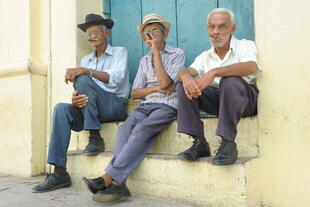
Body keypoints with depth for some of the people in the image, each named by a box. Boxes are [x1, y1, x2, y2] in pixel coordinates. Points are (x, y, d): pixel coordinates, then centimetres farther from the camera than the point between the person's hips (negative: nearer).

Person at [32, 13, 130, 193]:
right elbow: (81, 91, 9)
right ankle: (60, 173, -24)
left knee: (83, 79, -25)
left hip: (116, 106, -5)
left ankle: (95, 138, -18)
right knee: (62, 108, -22)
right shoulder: (86, 60, 20)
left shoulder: (120, 52, 6)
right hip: (92, 111, 5)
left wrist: (84, 71, -23)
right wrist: (75, 99, -17)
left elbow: (115, 79, -14)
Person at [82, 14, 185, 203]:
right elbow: (135, 93, 16)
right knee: (125, 129, -28)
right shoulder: (145, 61, 23)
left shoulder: (177, 54, 7)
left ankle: (109, 178, -33)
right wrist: (157, 89, -2)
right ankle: (118, 183, -36)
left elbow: (165, 82, -10)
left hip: (167, 106, -4)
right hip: (146, 105, 4)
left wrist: (156, 52, -4)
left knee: (141, 129, -32)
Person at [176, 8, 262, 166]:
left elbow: (251, 67, -24)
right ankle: (199, 143, -18)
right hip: (218, 99, 5)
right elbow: (183, 71, -4)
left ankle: (228, 144, -29)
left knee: (230, 80, -35)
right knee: (184, 85, -14)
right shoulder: (205, 56, 14)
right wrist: (185, 76, -30)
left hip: (246, 99, -4)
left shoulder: (245, 46, 0)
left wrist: (214, 72, -34)